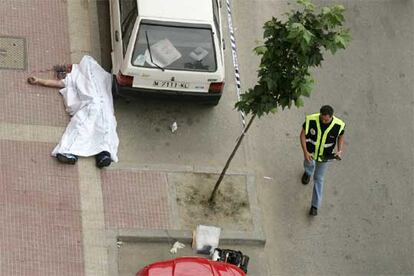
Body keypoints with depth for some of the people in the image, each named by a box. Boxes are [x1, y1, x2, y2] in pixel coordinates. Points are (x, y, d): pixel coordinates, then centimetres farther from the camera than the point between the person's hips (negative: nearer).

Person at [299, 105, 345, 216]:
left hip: (325, 155, -1)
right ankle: (308, 172, 71)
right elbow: (303, 134, -18)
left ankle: (315, 205, 31)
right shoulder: (311, 120, -34)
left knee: (318, 178, 14)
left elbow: (340, 136, -8)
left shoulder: (339, 125, -31)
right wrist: (305, 152, -25)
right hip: (310, 152, 1)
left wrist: (339, 150, -23)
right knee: (309, 164, 32)